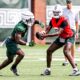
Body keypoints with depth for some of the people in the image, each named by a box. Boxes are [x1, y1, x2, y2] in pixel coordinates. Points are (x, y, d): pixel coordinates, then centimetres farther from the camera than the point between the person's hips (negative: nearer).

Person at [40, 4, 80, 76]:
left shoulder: (64, 21, -29)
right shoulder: (53, 20, -6)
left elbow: (58, 33, -35)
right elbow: (47, 29, -5)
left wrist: (46, 35, -42)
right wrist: (43, 33, -30)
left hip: (69, 37, -8)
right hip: (61, 38, 8)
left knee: (66, 51, -30)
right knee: (49, 51, 6)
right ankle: (48, 70, 18)